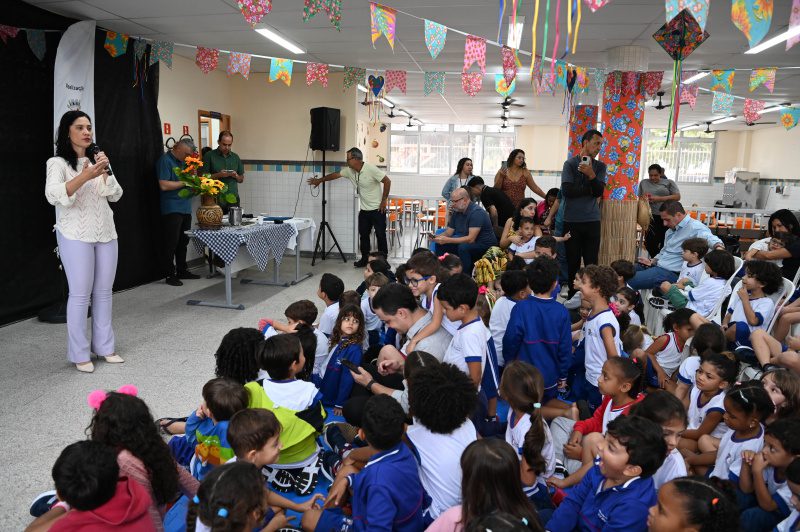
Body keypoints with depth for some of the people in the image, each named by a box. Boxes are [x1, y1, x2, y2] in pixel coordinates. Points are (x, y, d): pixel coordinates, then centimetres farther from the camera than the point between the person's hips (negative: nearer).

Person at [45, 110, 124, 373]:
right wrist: (85, 176, -30)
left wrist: (104, 173, -9)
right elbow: (52, 195, -20)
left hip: (106, 233, 5)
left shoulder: (97, 161, 15)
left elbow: (116, 195, 7)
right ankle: (80, 354, 5)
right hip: (76, 236, -5)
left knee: (104, 292, 8)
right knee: (80, 294, -4)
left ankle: (104, 347, 18)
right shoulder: (57, 162, -2)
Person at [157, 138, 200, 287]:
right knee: (171, 242, -4)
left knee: (183, 241, 13)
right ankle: (169, 274, 3)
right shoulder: (165, 160, -10)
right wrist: (184, 182, -14)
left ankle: (182, 270, 22)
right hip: (172, 209, -8)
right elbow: (164, 185, -19)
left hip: (185, 207, 8)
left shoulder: (183, 161, 16)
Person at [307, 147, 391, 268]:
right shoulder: (349, 171, 1)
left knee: (380, 235, 0)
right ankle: (365, 259, 21)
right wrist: (320, 180, 24)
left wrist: (384, 200, -15)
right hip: (364, 210, 7)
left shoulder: (371, 169, -21)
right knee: (363, 235, 10)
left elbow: (387, 181, -19)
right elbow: (336, 174, 16)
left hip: (377, 209, -7)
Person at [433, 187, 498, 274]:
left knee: (463, 247, -36)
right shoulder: (457, 212, 5)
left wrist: (447, 240, -31)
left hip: (485, 246, -8)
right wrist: (437, 237, -13)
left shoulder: (477, 212, -21)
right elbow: (448, 232, 9)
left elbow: (471, 239, -29)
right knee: (440, 245, -2)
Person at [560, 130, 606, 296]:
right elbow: (567, 190, -12)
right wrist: (590, 189, -5)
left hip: (592, 220, 2)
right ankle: (572, 295, 16)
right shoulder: (570, 163, 0)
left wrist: (591, 175, -18)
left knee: (591, 262, 1)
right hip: (572, 220, -2)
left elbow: (599, 191, -4)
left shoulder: (600, 166, 9)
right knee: (573, 262, 5)